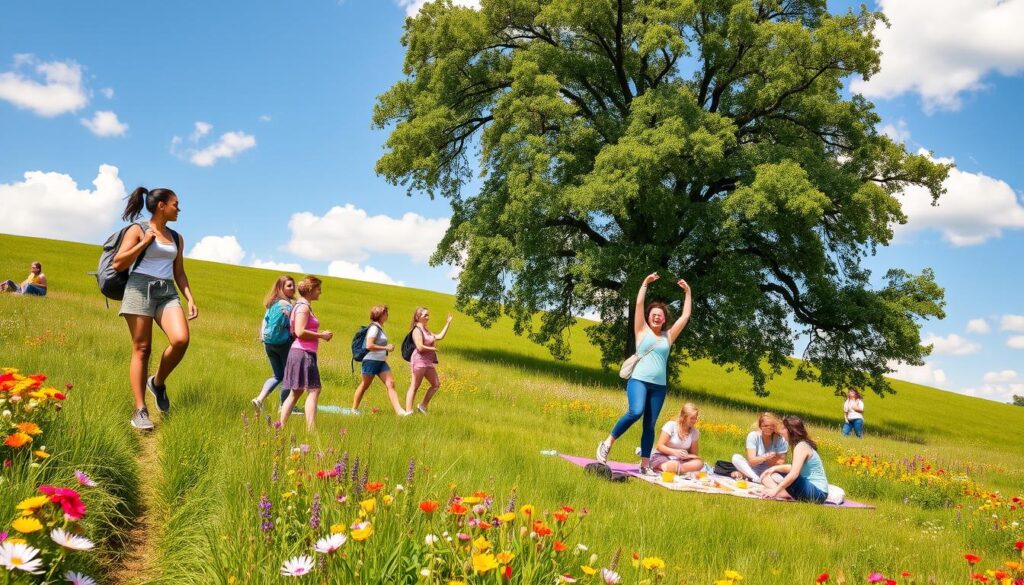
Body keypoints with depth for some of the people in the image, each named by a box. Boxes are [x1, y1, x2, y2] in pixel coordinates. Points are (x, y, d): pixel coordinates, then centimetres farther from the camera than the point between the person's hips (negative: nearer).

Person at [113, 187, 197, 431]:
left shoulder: (176, 238, 19)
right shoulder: (138, 230, 3)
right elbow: (118, 264, -4)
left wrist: (190, 299, 10)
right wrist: (145, 242, -8)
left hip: (167, 292, 4)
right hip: (140, 288, -4)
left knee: (181, 339, -20)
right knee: (141, 348, -6)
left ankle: (158, 382, 6)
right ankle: (140, 411, -3)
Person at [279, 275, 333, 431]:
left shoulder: (303, 306, 18)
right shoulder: (303, 307, -12)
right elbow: (300, 332, -21)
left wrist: (319, 334, 13)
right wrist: (321, 335, -12)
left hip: (298, 352, 10)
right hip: (304, 353, -10)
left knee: (295, 392, 13)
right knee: (313, 390, -11)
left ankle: (281, 426, 15)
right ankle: (311, 430, -15)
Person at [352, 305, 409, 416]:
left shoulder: (380, 327, 14)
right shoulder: (374, 327, -13)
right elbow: (369, 345, -22)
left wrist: (388, 348, 12)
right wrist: (386, 348, -17)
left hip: (381, 361, 8)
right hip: (371, 361, -8)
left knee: (390, 384, -3)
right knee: (364, 385, 5)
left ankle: (399, 410, -9)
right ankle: (354, 409, 19)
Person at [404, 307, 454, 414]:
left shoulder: (426, 331, 19)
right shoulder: (417, 330, -11)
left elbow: (440, 336, 17)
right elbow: (420, 347, -21)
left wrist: (448, 323, 18)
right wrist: (432, 348, -8)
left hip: (428, 362, 9)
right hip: (419, 361, -9)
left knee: (436, 384, 10)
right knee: (414, 387, -7)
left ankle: (423, 405, 17)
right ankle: (408, 411, -5)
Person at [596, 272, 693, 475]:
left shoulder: (668, 336, 15)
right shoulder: (642, 331, 8)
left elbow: (685, 316, 15)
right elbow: (639, 304, 0)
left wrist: (687, 293, 15)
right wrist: (645, 283, -1)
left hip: (659, 386, 4)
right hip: (639, 380, -4)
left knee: (650, 425, 2)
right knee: (636, 412, -27)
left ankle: (645, 465, 6)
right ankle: (607, 443, -13)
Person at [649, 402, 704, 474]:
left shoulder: (695, 432, 2)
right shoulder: (671, 425, -9)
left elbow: (694, 454, 8)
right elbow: (659, 446, -11)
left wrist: (686, 455, -17)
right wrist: (675, 452, -28)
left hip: (680, 460, 5)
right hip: (661, 456, -5)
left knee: (699, 463, -25)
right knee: (674, 465, -40)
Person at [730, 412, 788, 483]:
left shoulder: (780, 440, -8)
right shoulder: (753, 436, -9)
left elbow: (781, 463, -8)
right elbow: (751, 461, -15)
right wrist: (765, 457, -35)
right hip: (753, 471, 1)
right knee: (736, 458, -22)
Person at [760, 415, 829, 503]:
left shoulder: (801, 446, -15)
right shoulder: (804, 444, 14)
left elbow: (794, 474, -26)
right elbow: (794, 468, 21)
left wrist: (776, 490, -25)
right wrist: (775, 468, 7)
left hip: (816, 492, -10)